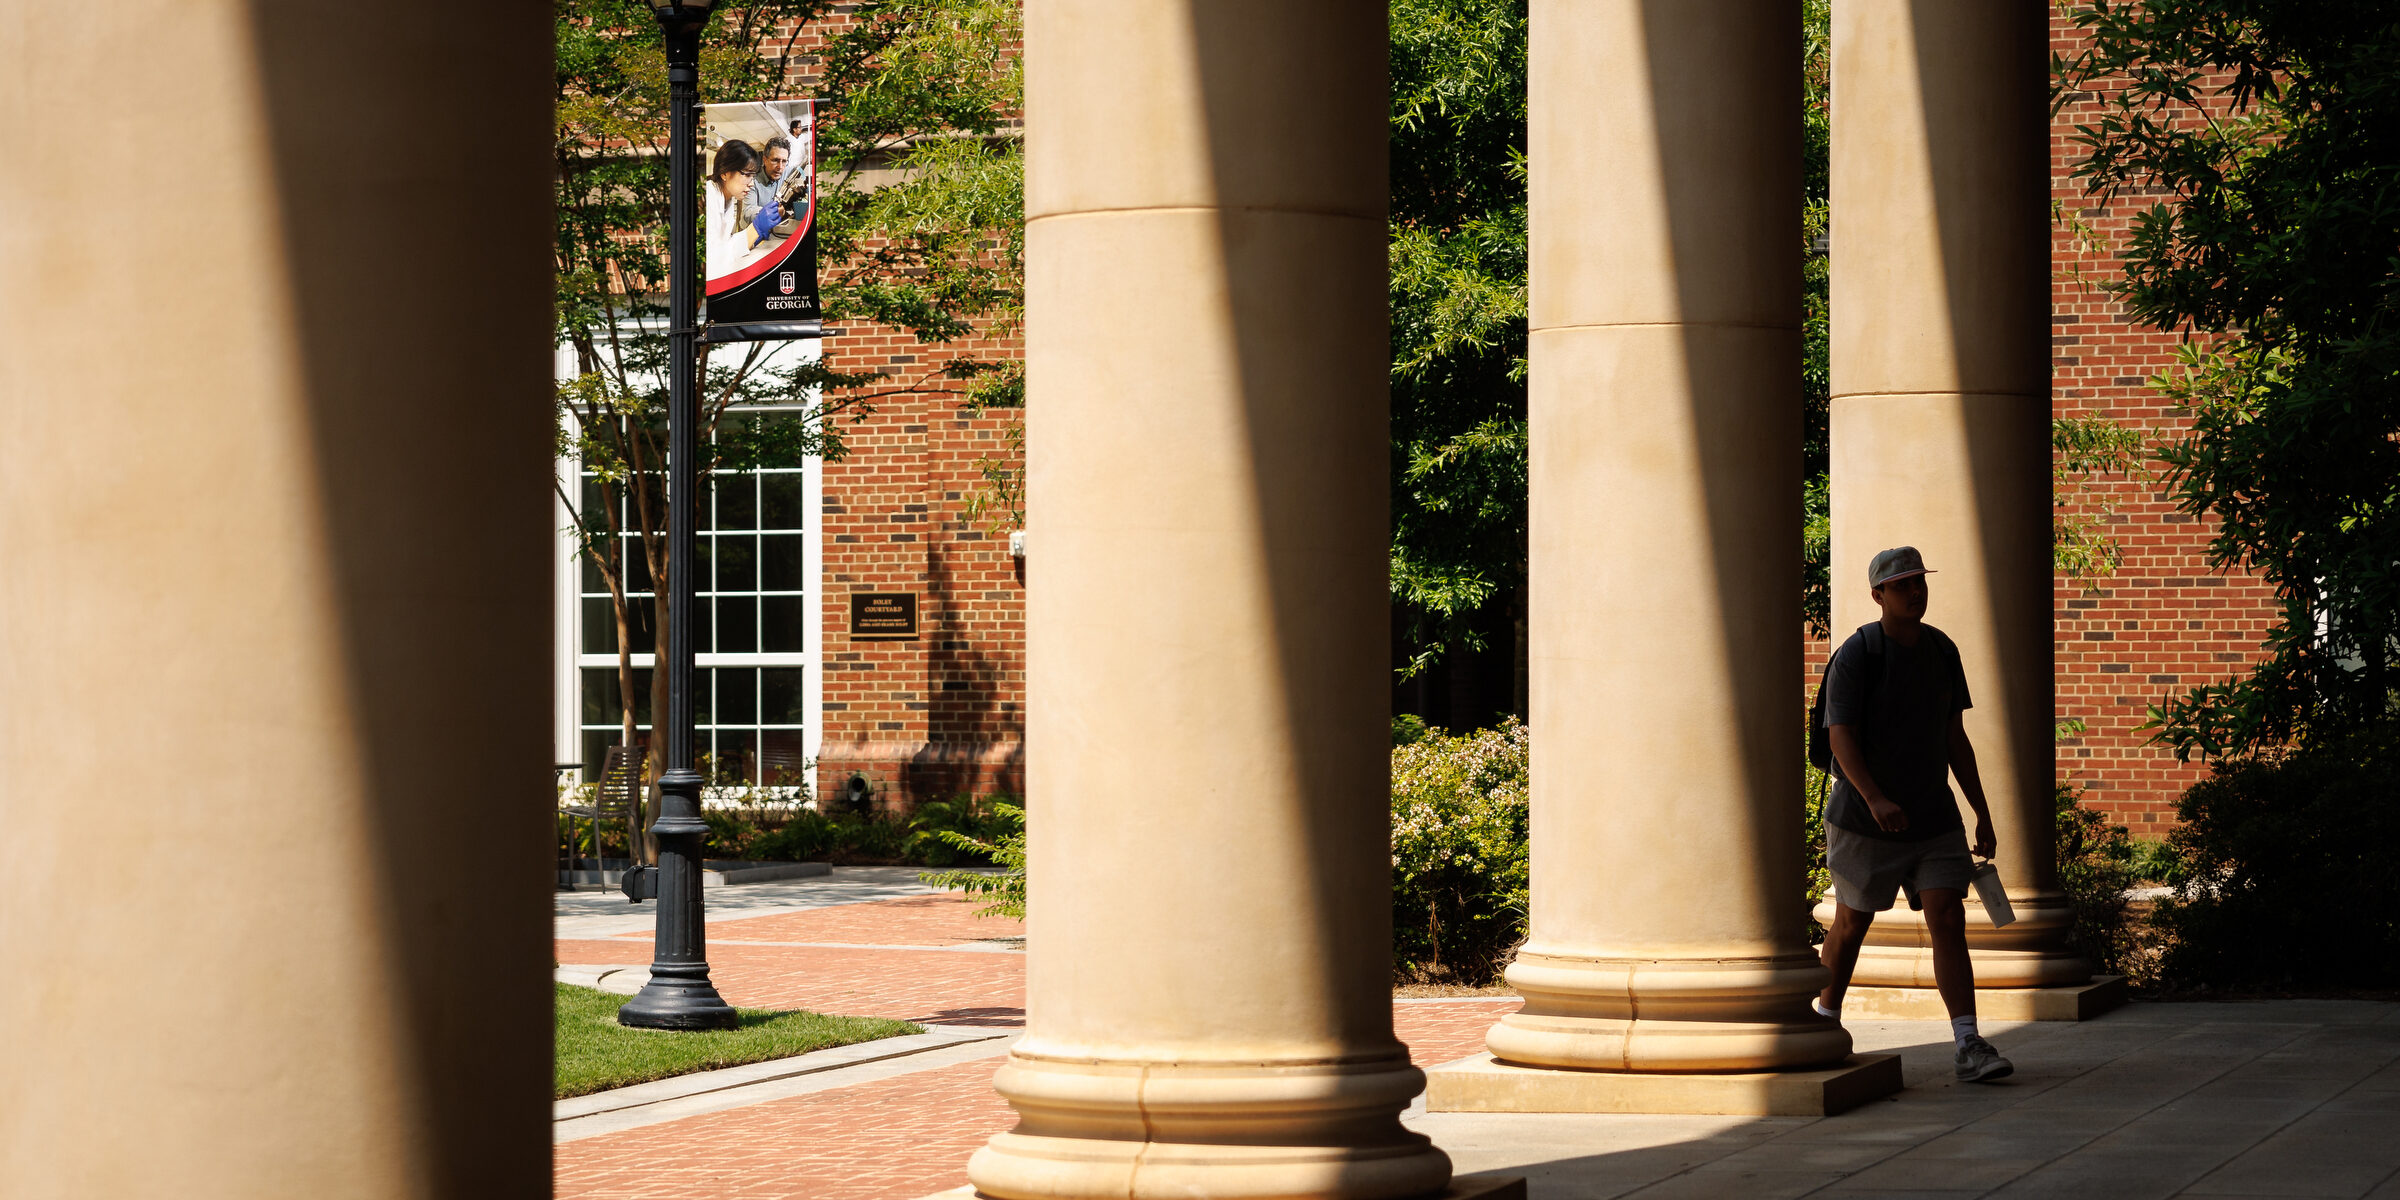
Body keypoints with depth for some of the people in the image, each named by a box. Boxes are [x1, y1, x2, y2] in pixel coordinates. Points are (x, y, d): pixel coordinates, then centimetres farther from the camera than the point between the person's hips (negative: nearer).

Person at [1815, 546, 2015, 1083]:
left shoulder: (1942, 650, 7)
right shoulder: (1856, 656, -11)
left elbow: (1955, 737, 14)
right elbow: (1841, 736, -19)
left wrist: (1982, 812, 11)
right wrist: (1874, 799, -34)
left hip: (1934, 816, 4)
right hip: (1864, 819, -4)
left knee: (1948, 920, -8)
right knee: (1851, 924, 9)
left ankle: (1969, 1046, -13)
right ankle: (1827, 1019, 32)